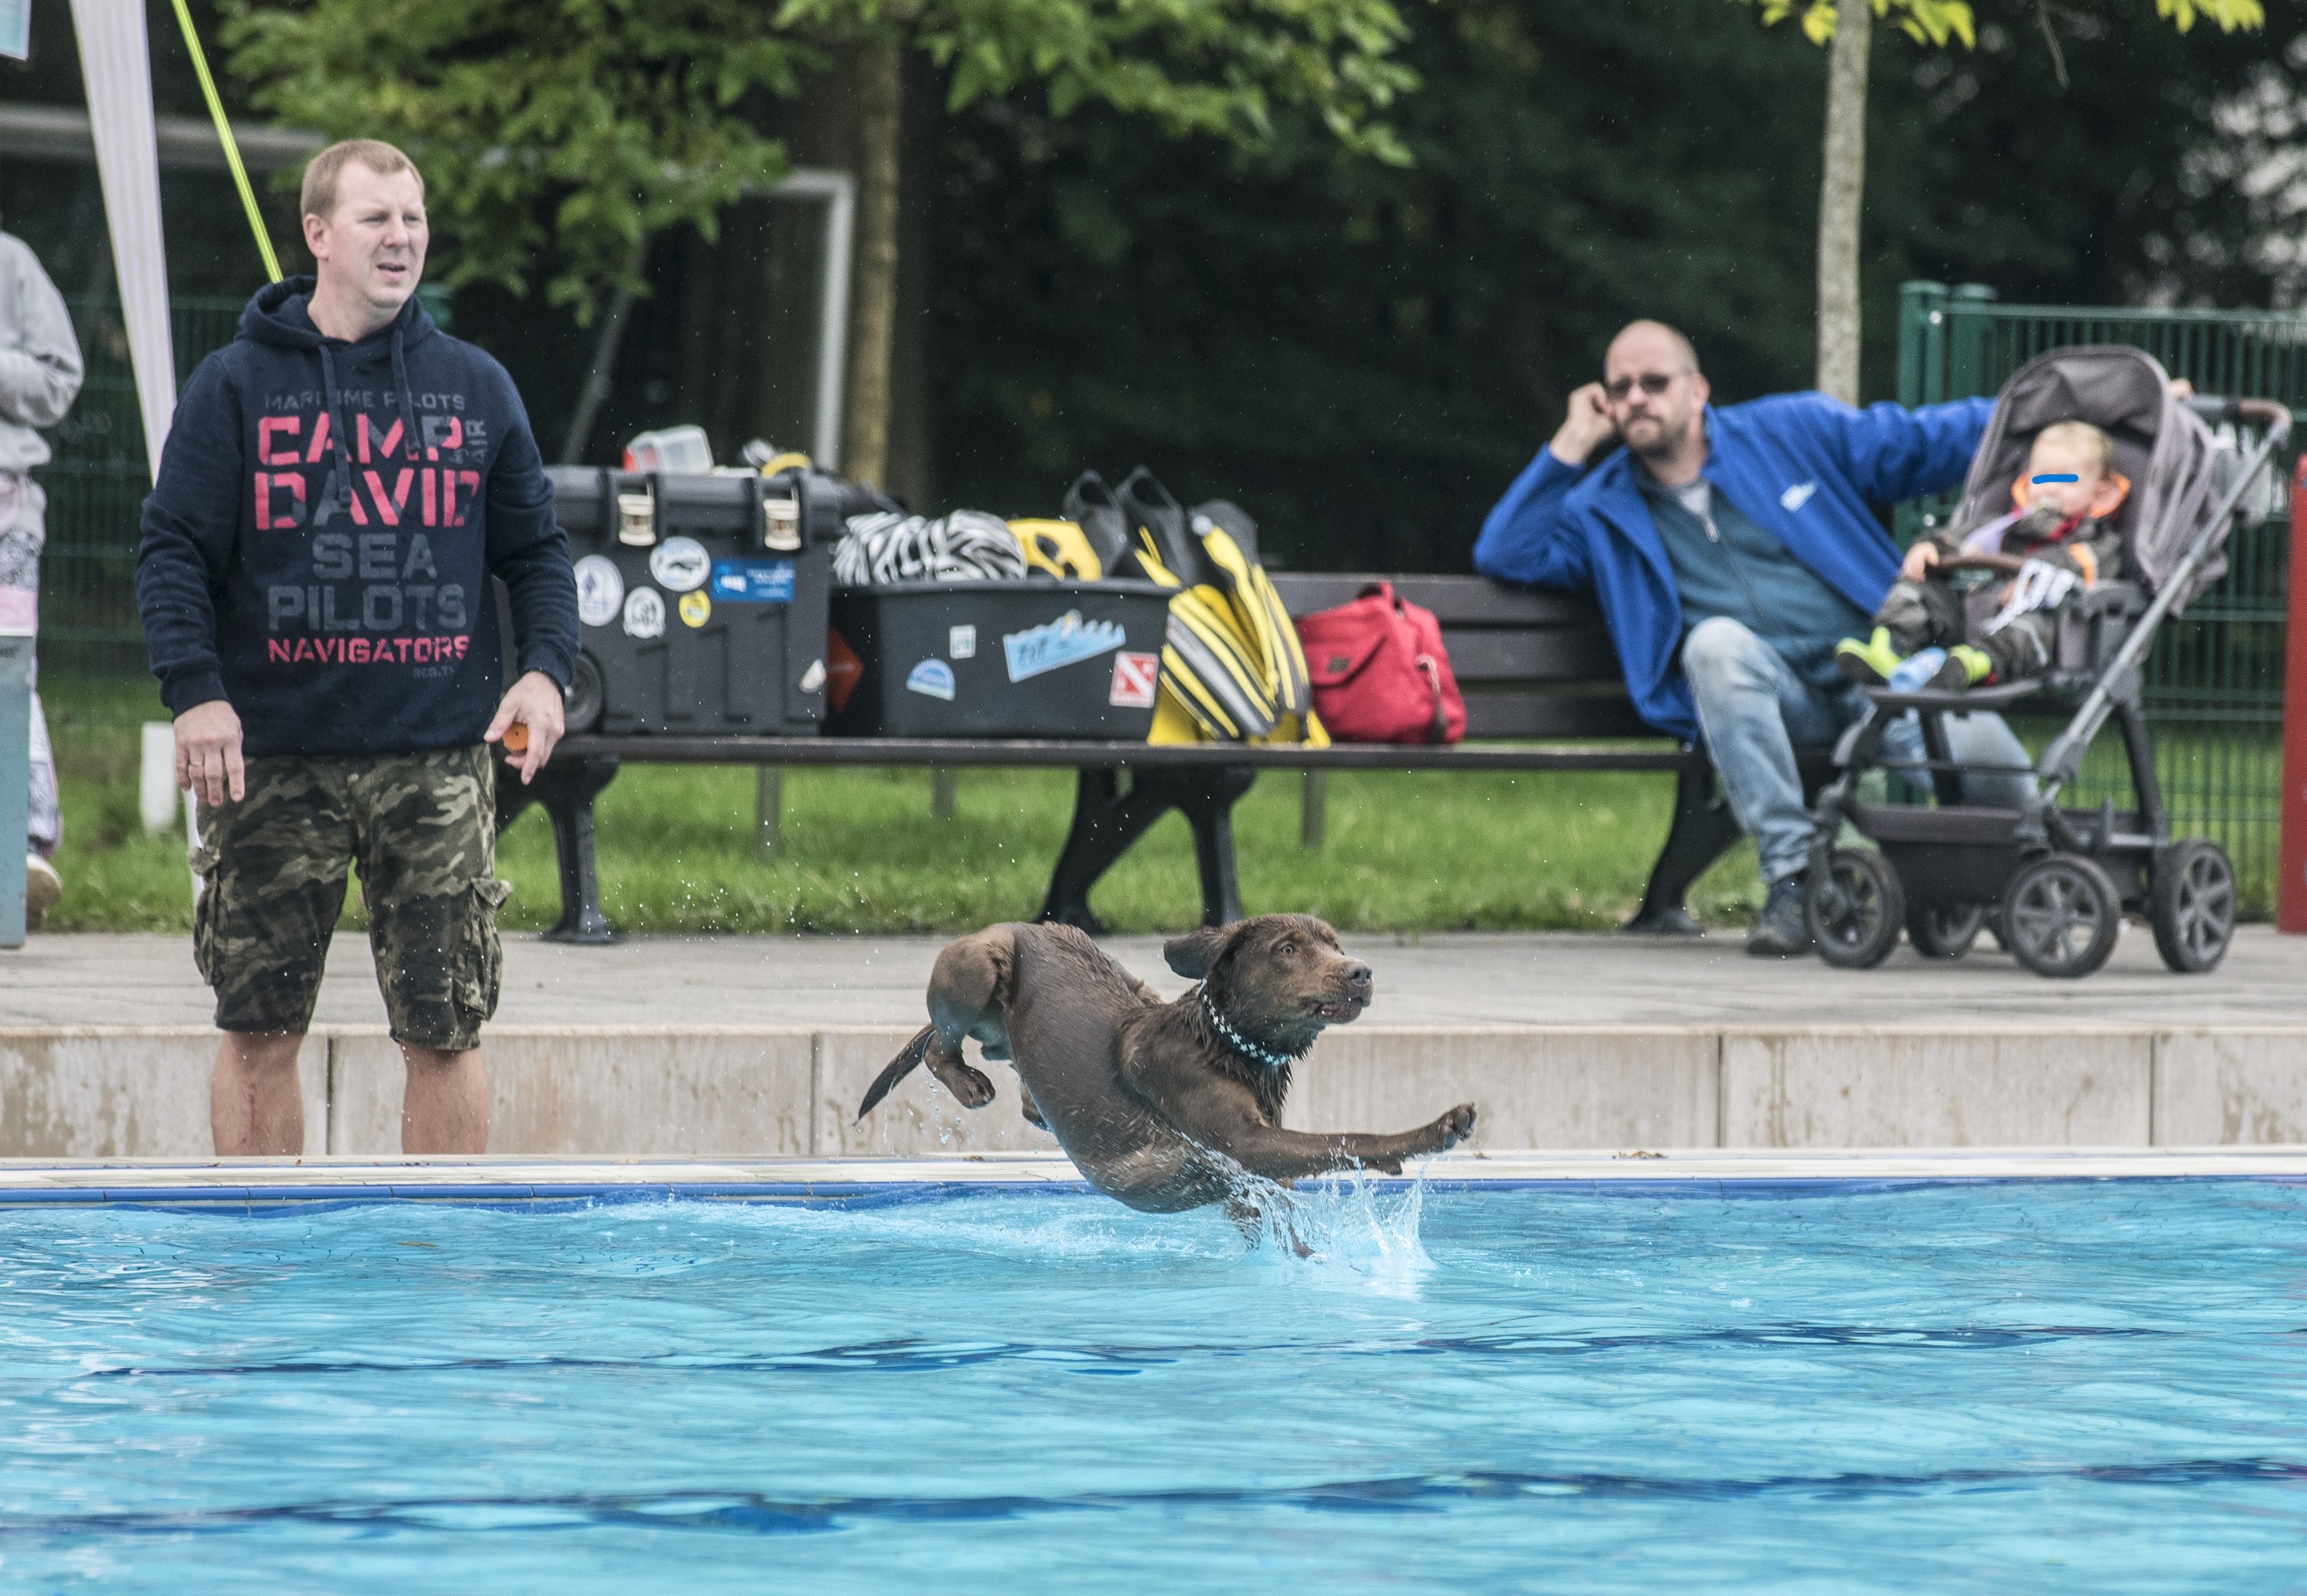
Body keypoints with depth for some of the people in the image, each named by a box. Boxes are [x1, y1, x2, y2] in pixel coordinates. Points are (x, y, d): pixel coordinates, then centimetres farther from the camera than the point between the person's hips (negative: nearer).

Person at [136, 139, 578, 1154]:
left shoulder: (476, 389, 10)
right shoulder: (235, 386, 3)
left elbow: (535, 548, 14)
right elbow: (173, 551, -1)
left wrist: (544, 669, -2)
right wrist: (194, 689, -14)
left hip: (438, 759, 1)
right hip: (272, 761, -1)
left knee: (446, 1031, 0)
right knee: (258, 1030, 3)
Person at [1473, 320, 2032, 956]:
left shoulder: (1791, 431, 12)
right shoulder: (1605, 508, 16)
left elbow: (1919, 442, 16)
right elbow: (1505, 556, 5)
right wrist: (1570, 447, 3)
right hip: (1760, 692, 0)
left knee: (1976, 747, -30)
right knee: (1716, 641, -36)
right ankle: (1791, 878, -33)